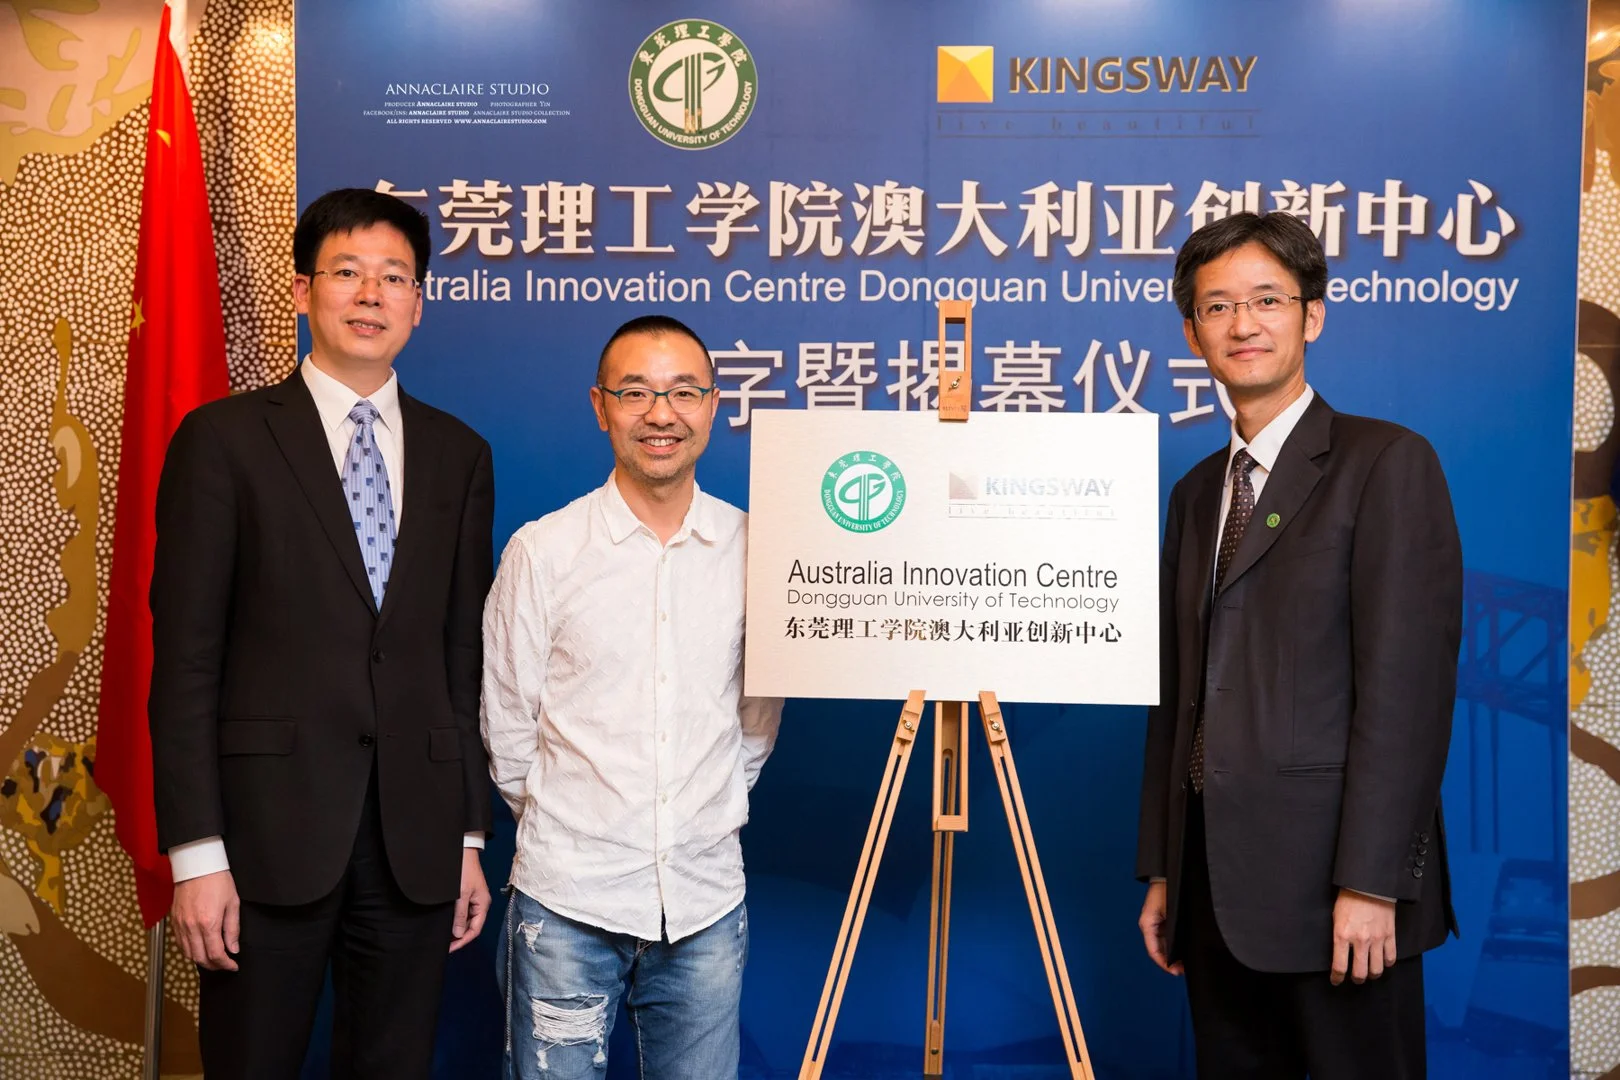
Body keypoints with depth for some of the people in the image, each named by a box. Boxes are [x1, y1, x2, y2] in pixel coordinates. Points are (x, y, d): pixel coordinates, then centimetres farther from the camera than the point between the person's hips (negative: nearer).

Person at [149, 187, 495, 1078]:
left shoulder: (459, 455, 9)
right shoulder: (225, 438, -1)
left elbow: (465, 656, 9)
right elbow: (185, 658, -4)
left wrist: (471, 837, 8)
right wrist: (195, 853, -9)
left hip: (417, 839, 3)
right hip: (269, 833, -3)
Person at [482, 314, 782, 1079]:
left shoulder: (752, 548, 1)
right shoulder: (542, 551, -5)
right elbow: (506, 728, 3)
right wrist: (560, 828, 10)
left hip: (707, 901, 2)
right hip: (568, 901, -2)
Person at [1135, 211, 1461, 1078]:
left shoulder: (1386, 463, -6)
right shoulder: (1196, 493, 14)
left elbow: (1406, 683, -13)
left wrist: (1370, 882, -17)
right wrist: (1162, 872, 13)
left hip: (1332, 877, -6)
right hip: (1216, 882, 6)